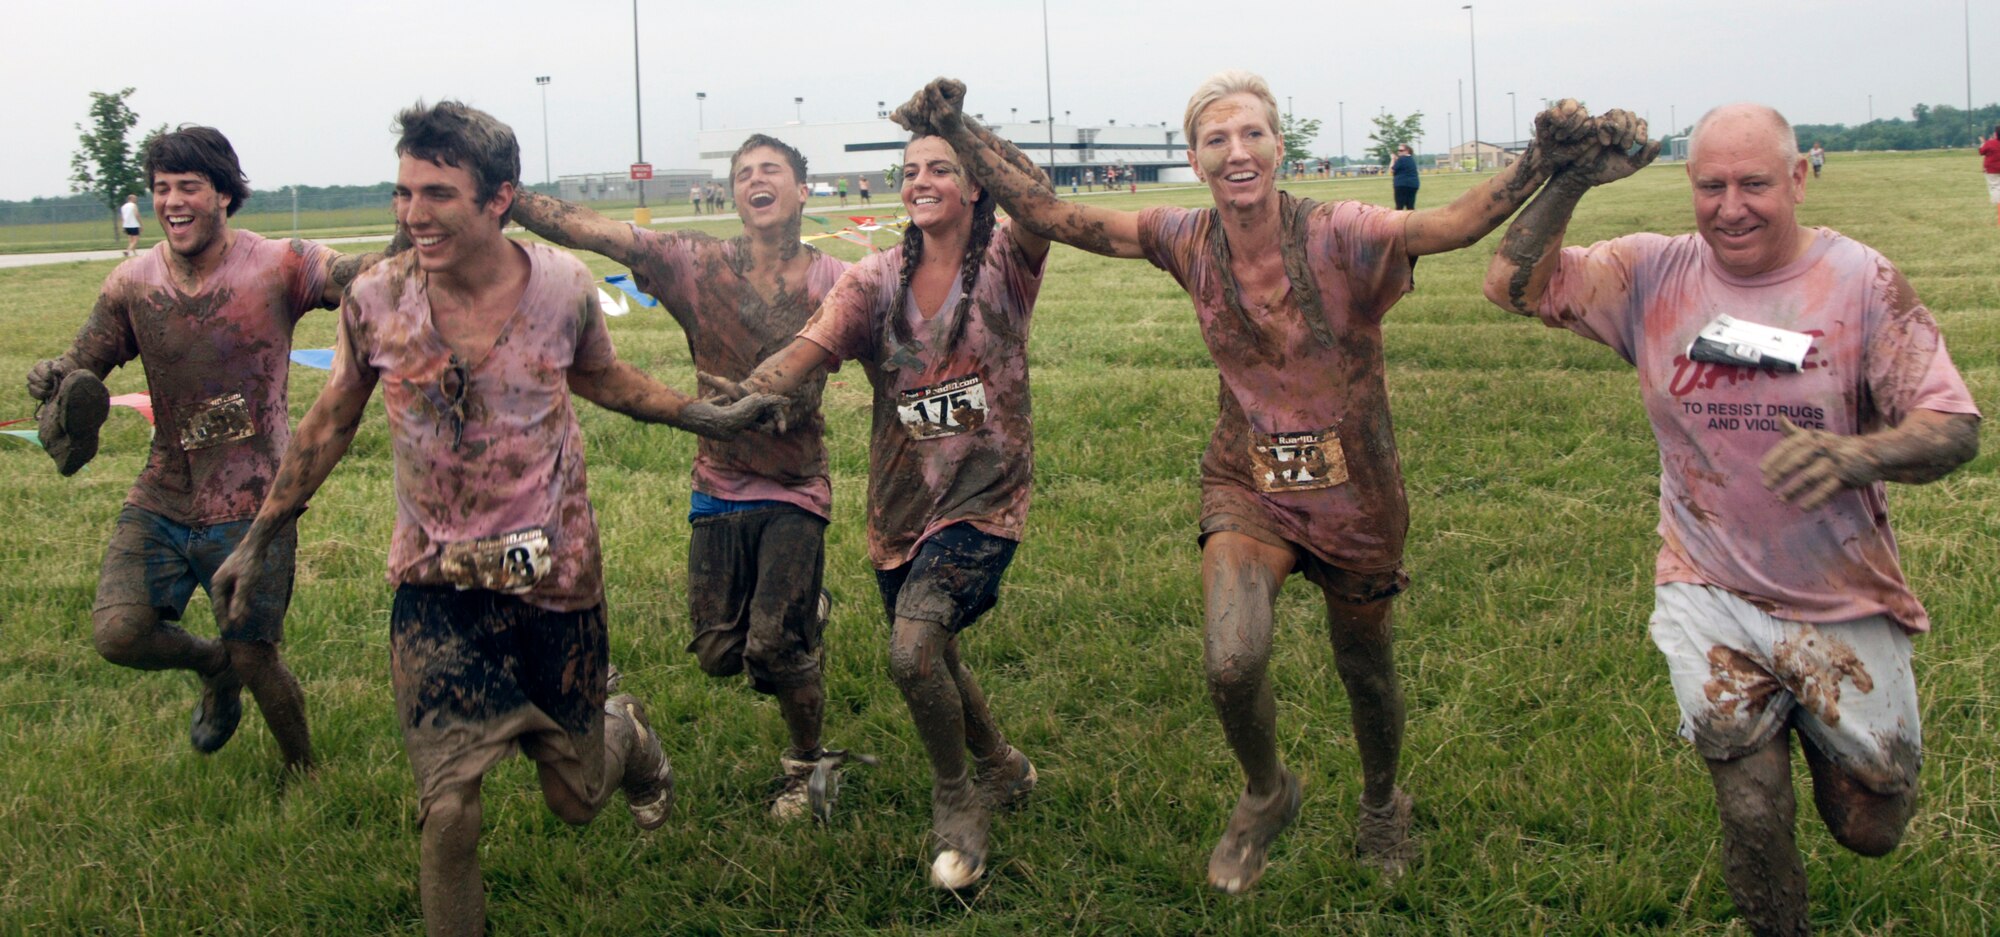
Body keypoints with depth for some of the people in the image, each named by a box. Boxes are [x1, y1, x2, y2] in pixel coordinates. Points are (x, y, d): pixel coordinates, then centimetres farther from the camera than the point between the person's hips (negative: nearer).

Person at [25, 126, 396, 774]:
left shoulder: (277, 268, -11)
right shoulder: (132, 285, 1)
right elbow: (84, 364, 10)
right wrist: (55, 381, -14)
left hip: (251, 507, -4)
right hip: (160, 502, 4)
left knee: (256, 661, 2)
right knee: (117, 633, -13)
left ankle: (303, 770, 33)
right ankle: (213, 665, 22)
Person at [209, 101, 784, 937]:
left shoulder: (563, 287, -12)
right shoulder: (375, 300, -12)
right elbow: (330, 423, 5)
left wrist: (708, 418, 12)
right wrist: (258, 541, 9)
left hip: (555, 574, 0)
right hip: (437, 584, 0)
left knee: (576, 802, 15)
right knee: (449, 806, -10)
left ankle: (626, 734, 51)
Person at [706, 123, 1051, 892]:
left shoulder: (1003, 263, -6)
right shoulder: (876, 280, 1)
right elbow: (814, 342, -15)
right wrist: (751, 389, -35)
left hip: (982, 498, -5)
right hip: (901, 504, 5)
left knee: (913, 649, -22)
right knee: (931, 661, 17)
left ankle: (957, 802, 3)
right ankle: (1004, 768, 46)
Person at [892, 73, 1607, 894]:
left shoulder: (1337, 237, -19)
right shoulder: (1187, 242, -8)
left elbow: (1456, 222, -34)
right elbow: (1045, 213, -7)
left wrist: (1540, 162, -51)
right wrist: (957, 132, -15)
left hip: (1352, 489, -1)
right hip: (1248, 482, 2)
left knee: (1365, 669, 16)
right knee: (1232, 663, -20)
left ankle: (1382, 807, 49)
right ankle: (1264, 797, 14)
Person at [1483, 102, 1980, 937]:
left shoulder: (1862, 282, -11)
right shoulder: (1656, 274, -5)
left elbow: (1954, 427, -15)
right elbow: (1514, 285, -8)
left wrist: (1857, 455, -36)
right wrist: (1569, 183, -22)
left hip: (1845, 601, 0)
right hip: (1710, 595, 0)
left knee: (1871, 829, 13)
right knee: (1753, 817, -1)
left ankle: (1812, 727, 45)